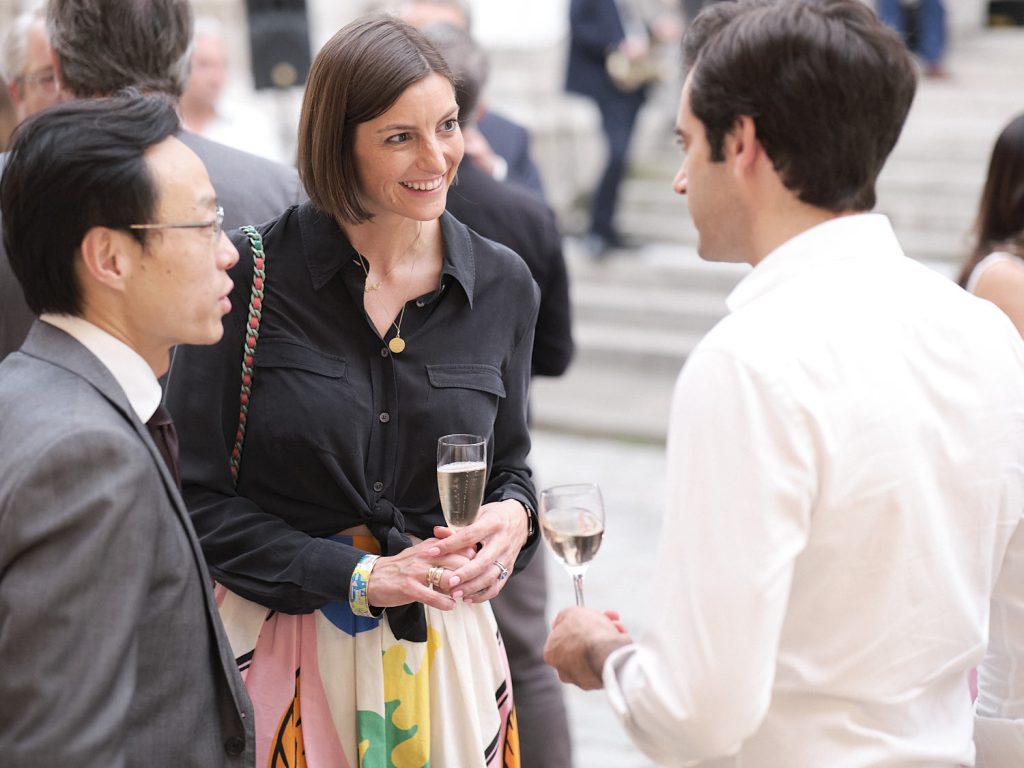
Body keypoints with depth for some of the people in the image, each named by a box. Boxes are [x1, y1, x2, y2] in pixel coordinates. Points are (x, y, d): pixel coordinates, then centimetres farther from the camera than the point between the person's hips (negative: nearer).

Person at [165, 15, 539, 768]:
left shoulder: (502, 285, 0)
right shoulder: (251, 278, -11)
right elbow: (195, 494, -8)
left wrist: (512, 516, -10)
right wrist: (356, 576, -15)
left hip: (444, 641, 3)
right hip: (283, 643, -3)